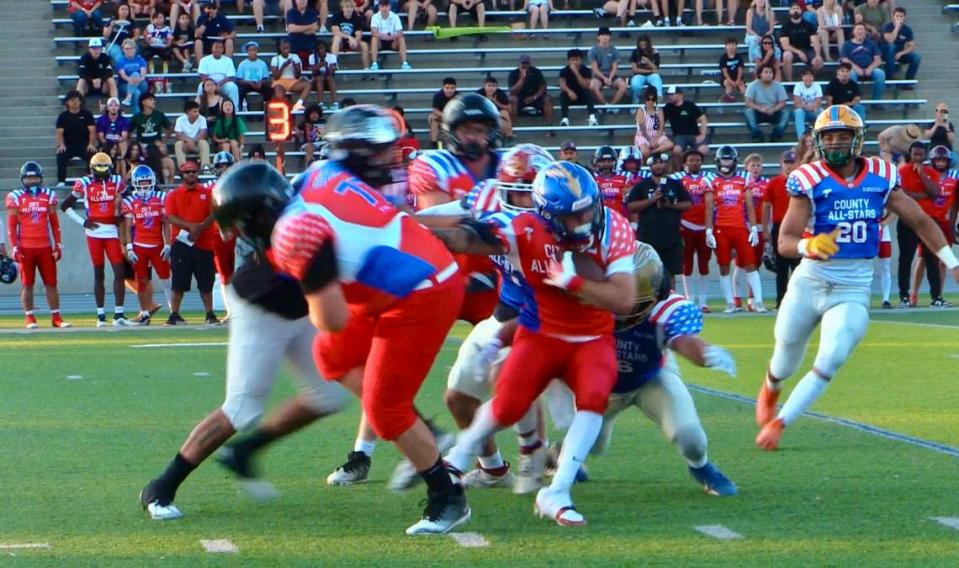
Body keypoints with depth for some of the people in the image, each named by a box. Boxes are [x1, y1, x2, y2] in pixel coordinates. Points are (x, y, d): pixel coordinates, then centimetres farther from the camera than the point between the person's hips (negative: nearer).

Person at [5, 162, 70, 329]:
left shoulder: (48, 195, 7)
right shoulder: (15, 197, -1)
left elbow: (54, 223, 11)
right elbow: (11, 225, -1)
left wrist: (58, 245, 6)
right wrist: (14, 248, -7)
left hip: (45, 247, 2)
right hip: (25, 248, -2)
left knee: (51, 283, 3)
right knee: (27, 284, 2)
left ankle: (56, 317, 9)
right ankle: (29, 318, 7)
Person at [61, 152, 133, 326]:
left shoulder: (117, 183, 4)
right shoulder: (85, 184, 0)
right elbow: (65, 206, 5)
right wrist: (82, 222, -2)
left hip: (112, 232, 1)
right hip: (94, 233, -1)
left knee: (119, 273, -6)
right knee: (99, 275, 4)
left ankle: (119, 315, -3)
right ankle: (100, 315, 10)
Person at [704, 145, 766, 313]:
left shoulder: (743, 182, 9)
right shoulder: (713, 183, 5)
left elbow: (749, 207, 9)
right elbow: (709, 209, 3)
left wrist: (754, 228, 2)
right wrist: (709, 231, -4)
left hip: (741, 229, 1)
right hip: (721, 230, -1)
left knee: (750, 265, -3)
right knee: (724, 267, 2)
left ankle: (758, 301, -2)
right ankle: (730, 304, 8)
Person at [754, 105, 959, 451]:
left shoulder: (881, 178, -1)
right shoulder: (810, 180, -10)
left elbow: (920, 221, 9)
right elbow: (785, 241, -16)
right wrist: (809, 246, -38)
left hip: (853, 290, 1)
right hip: (810, 282, -1)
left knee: (828, 364, -14)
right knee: (786, 362, 15)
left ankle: (778, 423, 1)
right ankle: (770, 390, 51)